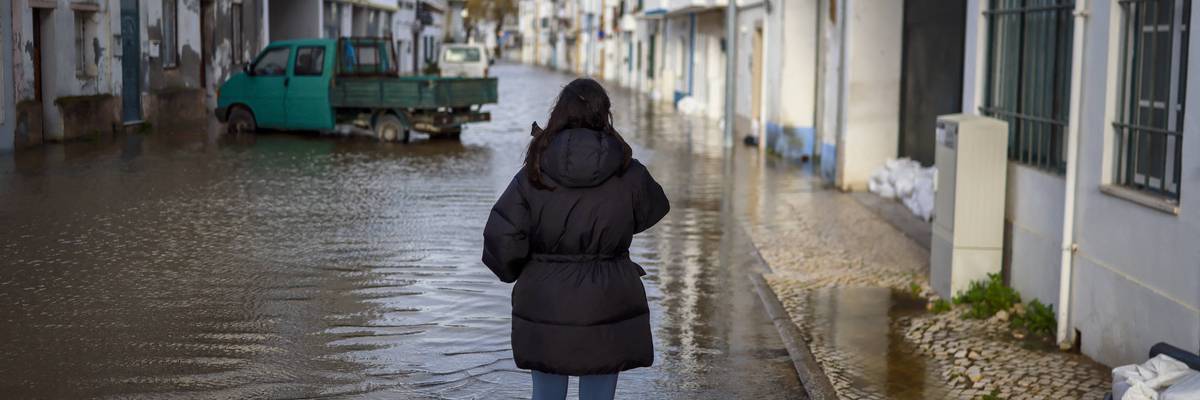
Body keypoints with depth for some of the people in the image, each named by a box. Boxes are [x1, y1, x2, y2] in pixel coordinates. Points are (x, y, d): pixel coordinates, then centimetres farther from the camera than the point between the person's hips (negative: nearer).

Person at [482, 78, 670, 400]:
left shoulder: (534, 173, -8)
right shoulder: (629, 174, -8)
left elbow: (501, 236, -11)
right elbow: (652, 210, 12)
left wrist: (515, 272, 8)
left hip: (545, 309, 1)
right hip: (605, 311, -1)